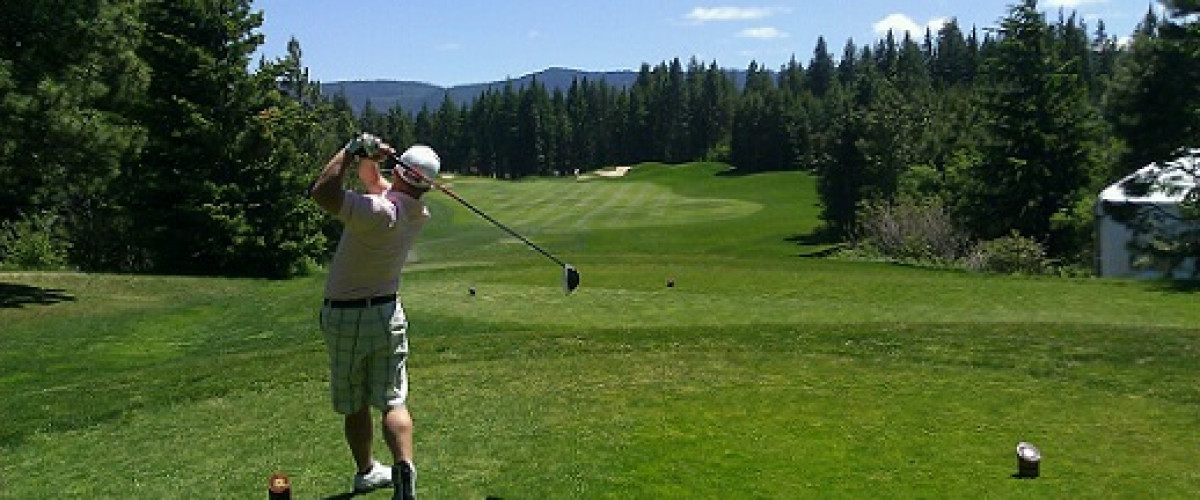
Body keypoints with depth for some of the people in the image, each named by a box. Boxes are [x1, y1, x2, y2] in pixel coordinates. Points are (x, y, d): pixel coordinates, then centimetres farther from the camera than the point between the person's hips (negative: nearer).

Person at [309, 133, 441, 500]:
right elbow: (374, 181, 11)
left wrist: (351, 152, -25)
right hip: (387, 314, 4)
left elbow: (322, 192, -33)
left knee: (354, 405, 14)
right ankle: (404, 468, -20)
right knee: (392, 400, 1)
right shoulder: (418, 214, -3)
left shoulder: (379, 210, -25)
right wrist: (365, 159, -6)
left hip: (343, 317, -4)